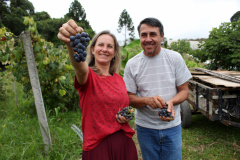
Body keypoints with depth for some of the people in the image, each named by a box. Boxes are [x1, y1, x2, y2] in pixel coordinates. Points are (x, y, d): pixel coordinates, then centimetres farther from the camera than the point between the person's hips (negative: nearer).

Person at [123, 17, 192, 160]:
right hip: (145, 128, 0)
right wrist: (147, 100, -24)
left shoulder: (175, 58, -4)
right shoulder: (132, 64, -5)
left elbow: (184, 91, 0)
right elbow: (129, 98, -3)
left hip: (172, 127, 0)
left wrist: (171, 102, -22)